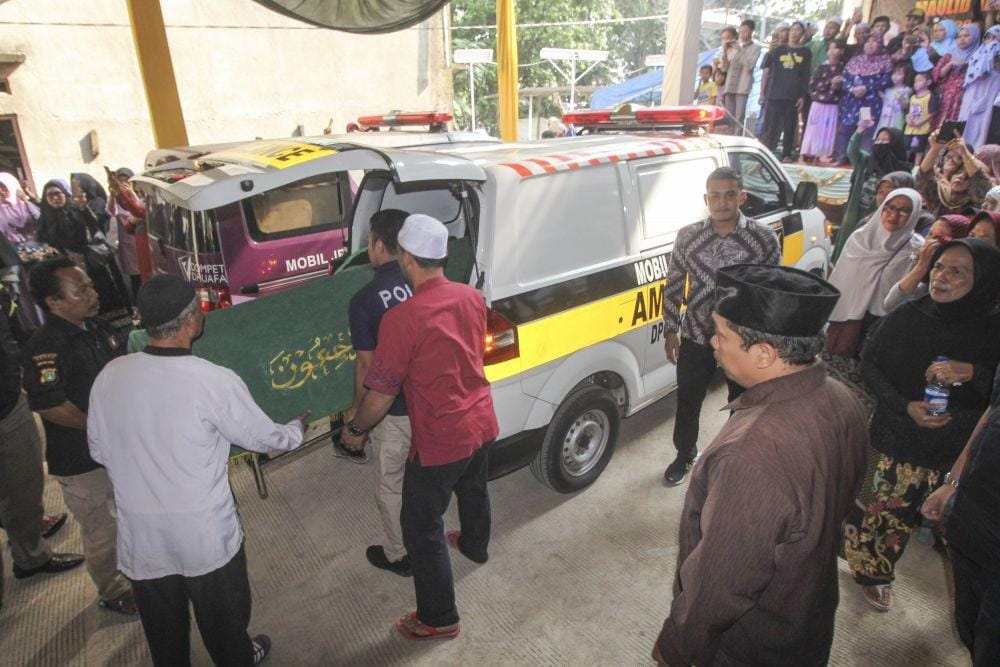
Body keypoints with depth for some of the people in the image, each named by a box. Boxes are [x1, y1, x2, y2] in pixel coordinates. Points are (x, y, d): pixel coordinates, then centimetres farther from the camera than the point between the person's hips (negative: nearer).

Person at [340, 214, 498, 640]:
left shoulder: (402, 319, -26)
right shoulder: (471, 297, -4)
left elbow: (380, 396, -18)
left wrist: (355, 430, 0)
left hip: (440, 442, -7)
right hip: (482, 424, 8)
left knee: (421, 528, 12)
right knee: (473, 490, 33)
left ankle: (439, 619, 27)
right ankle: (475, 546, 62)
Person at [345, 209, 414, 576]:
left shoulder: (364, 300, -20)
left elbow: (366, 365, -15)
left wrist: (356, 409, 2)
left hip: (394, 410, -5)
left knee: (390, 486, 17)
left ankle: (398, 555, 35)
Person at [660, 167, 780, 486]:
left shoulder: (764, 238, -10)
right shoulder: (687, 236, -7)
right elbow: (673, 286, 2)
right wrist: (671, 330, 1)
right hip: (695, 338, 1)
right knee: (687, 403, 17)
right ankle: (685, 454, 43)